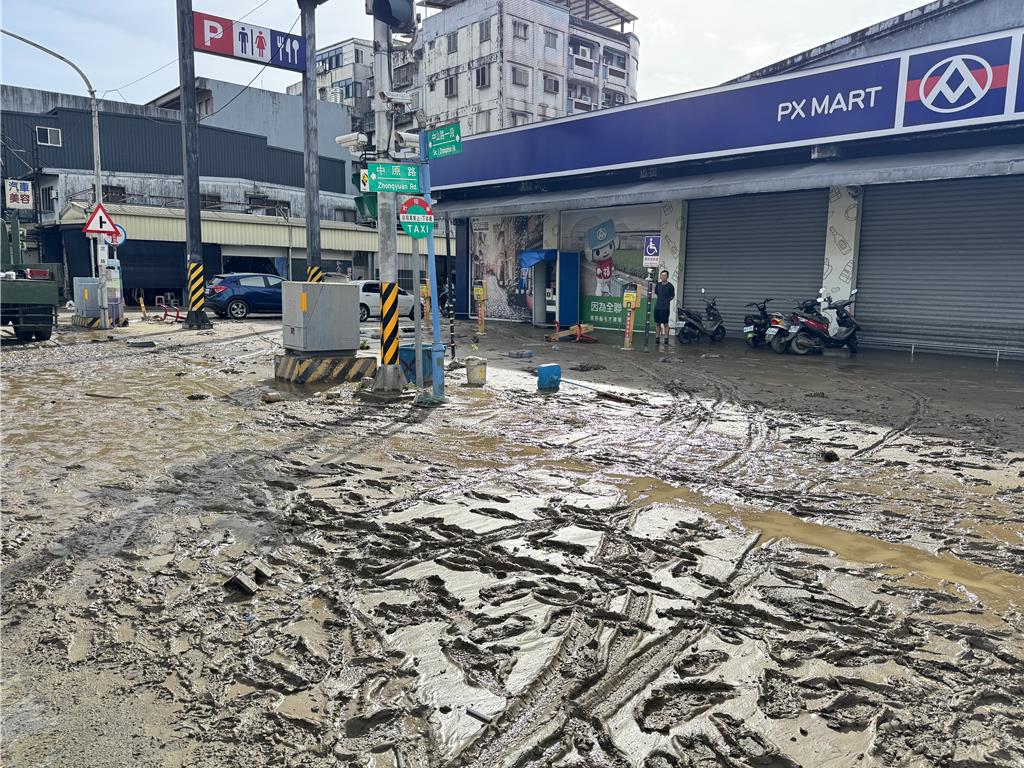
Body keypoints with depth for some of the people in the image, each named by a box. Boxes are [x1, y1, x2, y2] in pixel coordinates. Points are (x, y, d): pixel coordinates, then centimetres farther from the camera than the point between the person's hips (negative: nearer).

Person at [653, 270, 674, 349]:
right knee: (657, 323, 8)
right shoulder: (658, 284, 9)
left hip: (665, 307, -5)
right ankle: (657, 339, 16)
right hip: (657, 306, 5)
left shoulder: (670, 286, -5)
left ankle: (666, 340, 0)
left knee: (665, 324, -4)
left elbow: (672, 296, 5)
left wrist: (666, 300, 0)